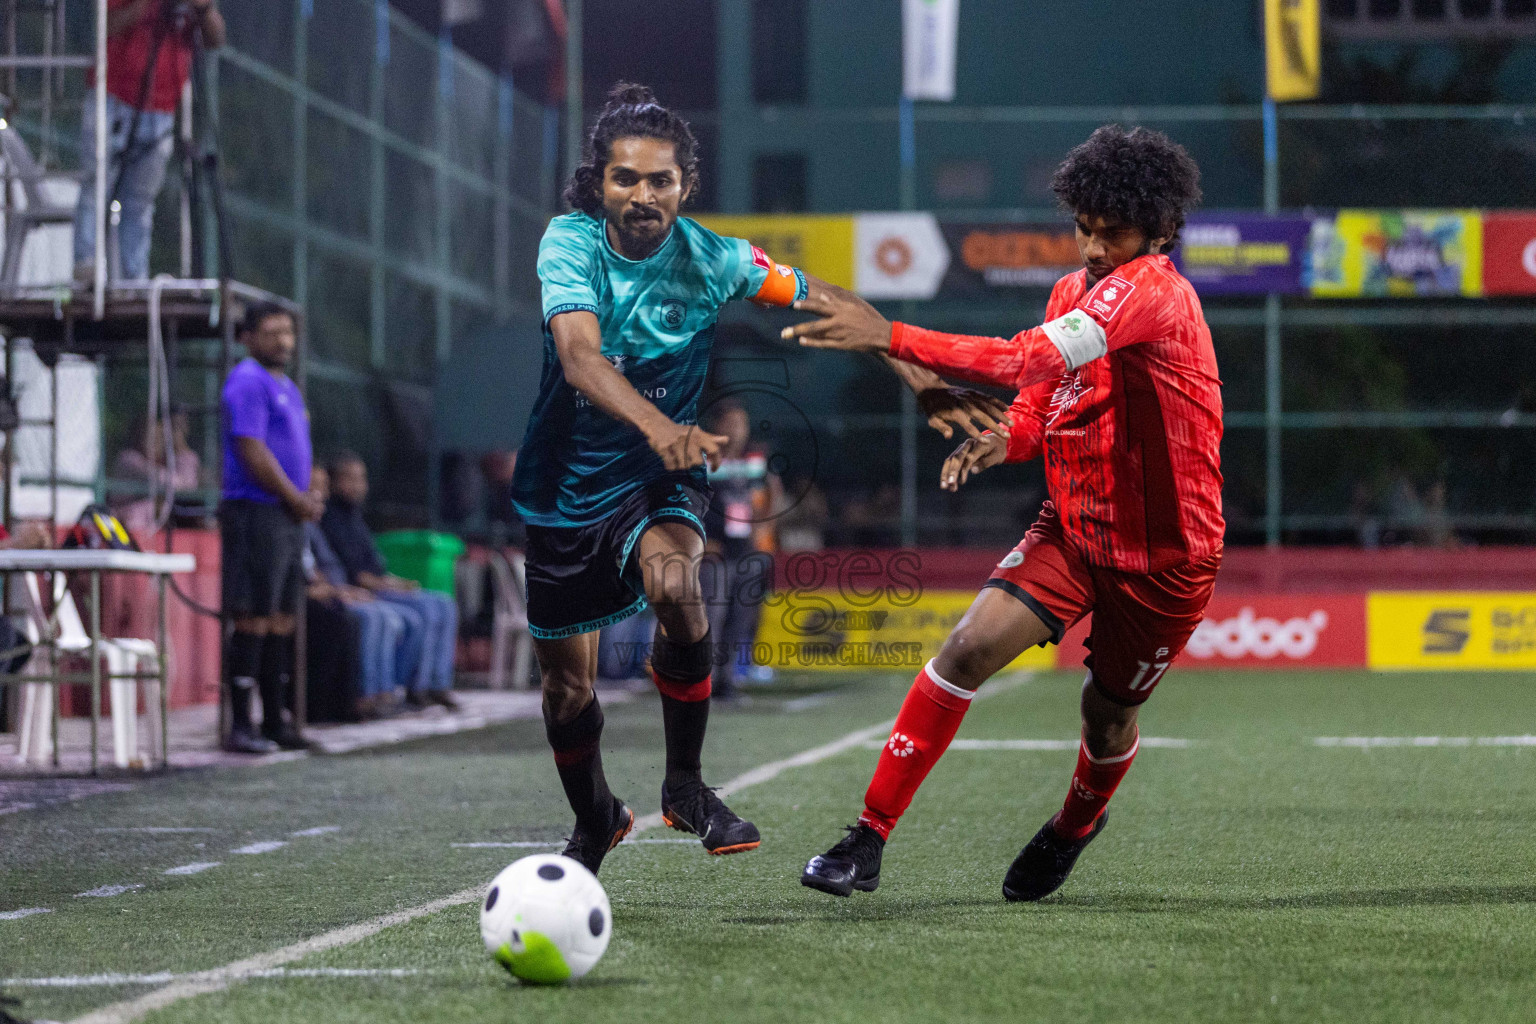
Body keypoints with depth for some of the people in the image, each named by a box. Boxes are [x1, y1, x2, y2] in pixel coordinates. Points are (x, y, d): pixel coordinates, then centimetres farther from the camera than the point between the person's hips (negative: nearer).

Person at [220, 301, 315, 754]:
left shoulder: (286, 387, 21)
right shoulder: (248, 382, -10)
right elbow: (252, 452, -18)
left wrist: (305, 500, 7)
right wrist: (297, 499, -11)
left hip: (288, 516, 10)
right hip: (256, 512, -10)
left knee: (282, 622, 10)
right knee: (254, 620, -10)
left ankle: (277, 721, 14)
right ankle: (240, 728, -10)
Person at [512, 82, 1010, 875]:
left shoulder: (712, 260, -11)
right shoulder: (570, 244, -17)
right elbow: (579, 357, -34)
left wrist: (921, 380, -5)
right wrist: (658, 426, -52)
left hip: (659, 482, 0)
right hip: (565, 484, 0)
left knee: (673, 583, -33)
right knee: (566, 682, 8)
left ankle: (685, 785, -14)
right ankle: (594, 820, 40)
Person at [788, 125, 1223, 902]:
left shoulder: (1152, 290, -24)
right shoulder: (1075, 290, 2)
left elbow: (1032, 360, -36)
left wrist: (891, 337, -41)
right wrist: (1006, 439, -10)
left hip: (1162, 553, -5)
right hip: (1073, 527, 5)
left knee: (1108, 713, 13)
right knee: (970, 646, -16)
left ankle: (1075, 825, 48)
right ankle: (870, 837, -13)